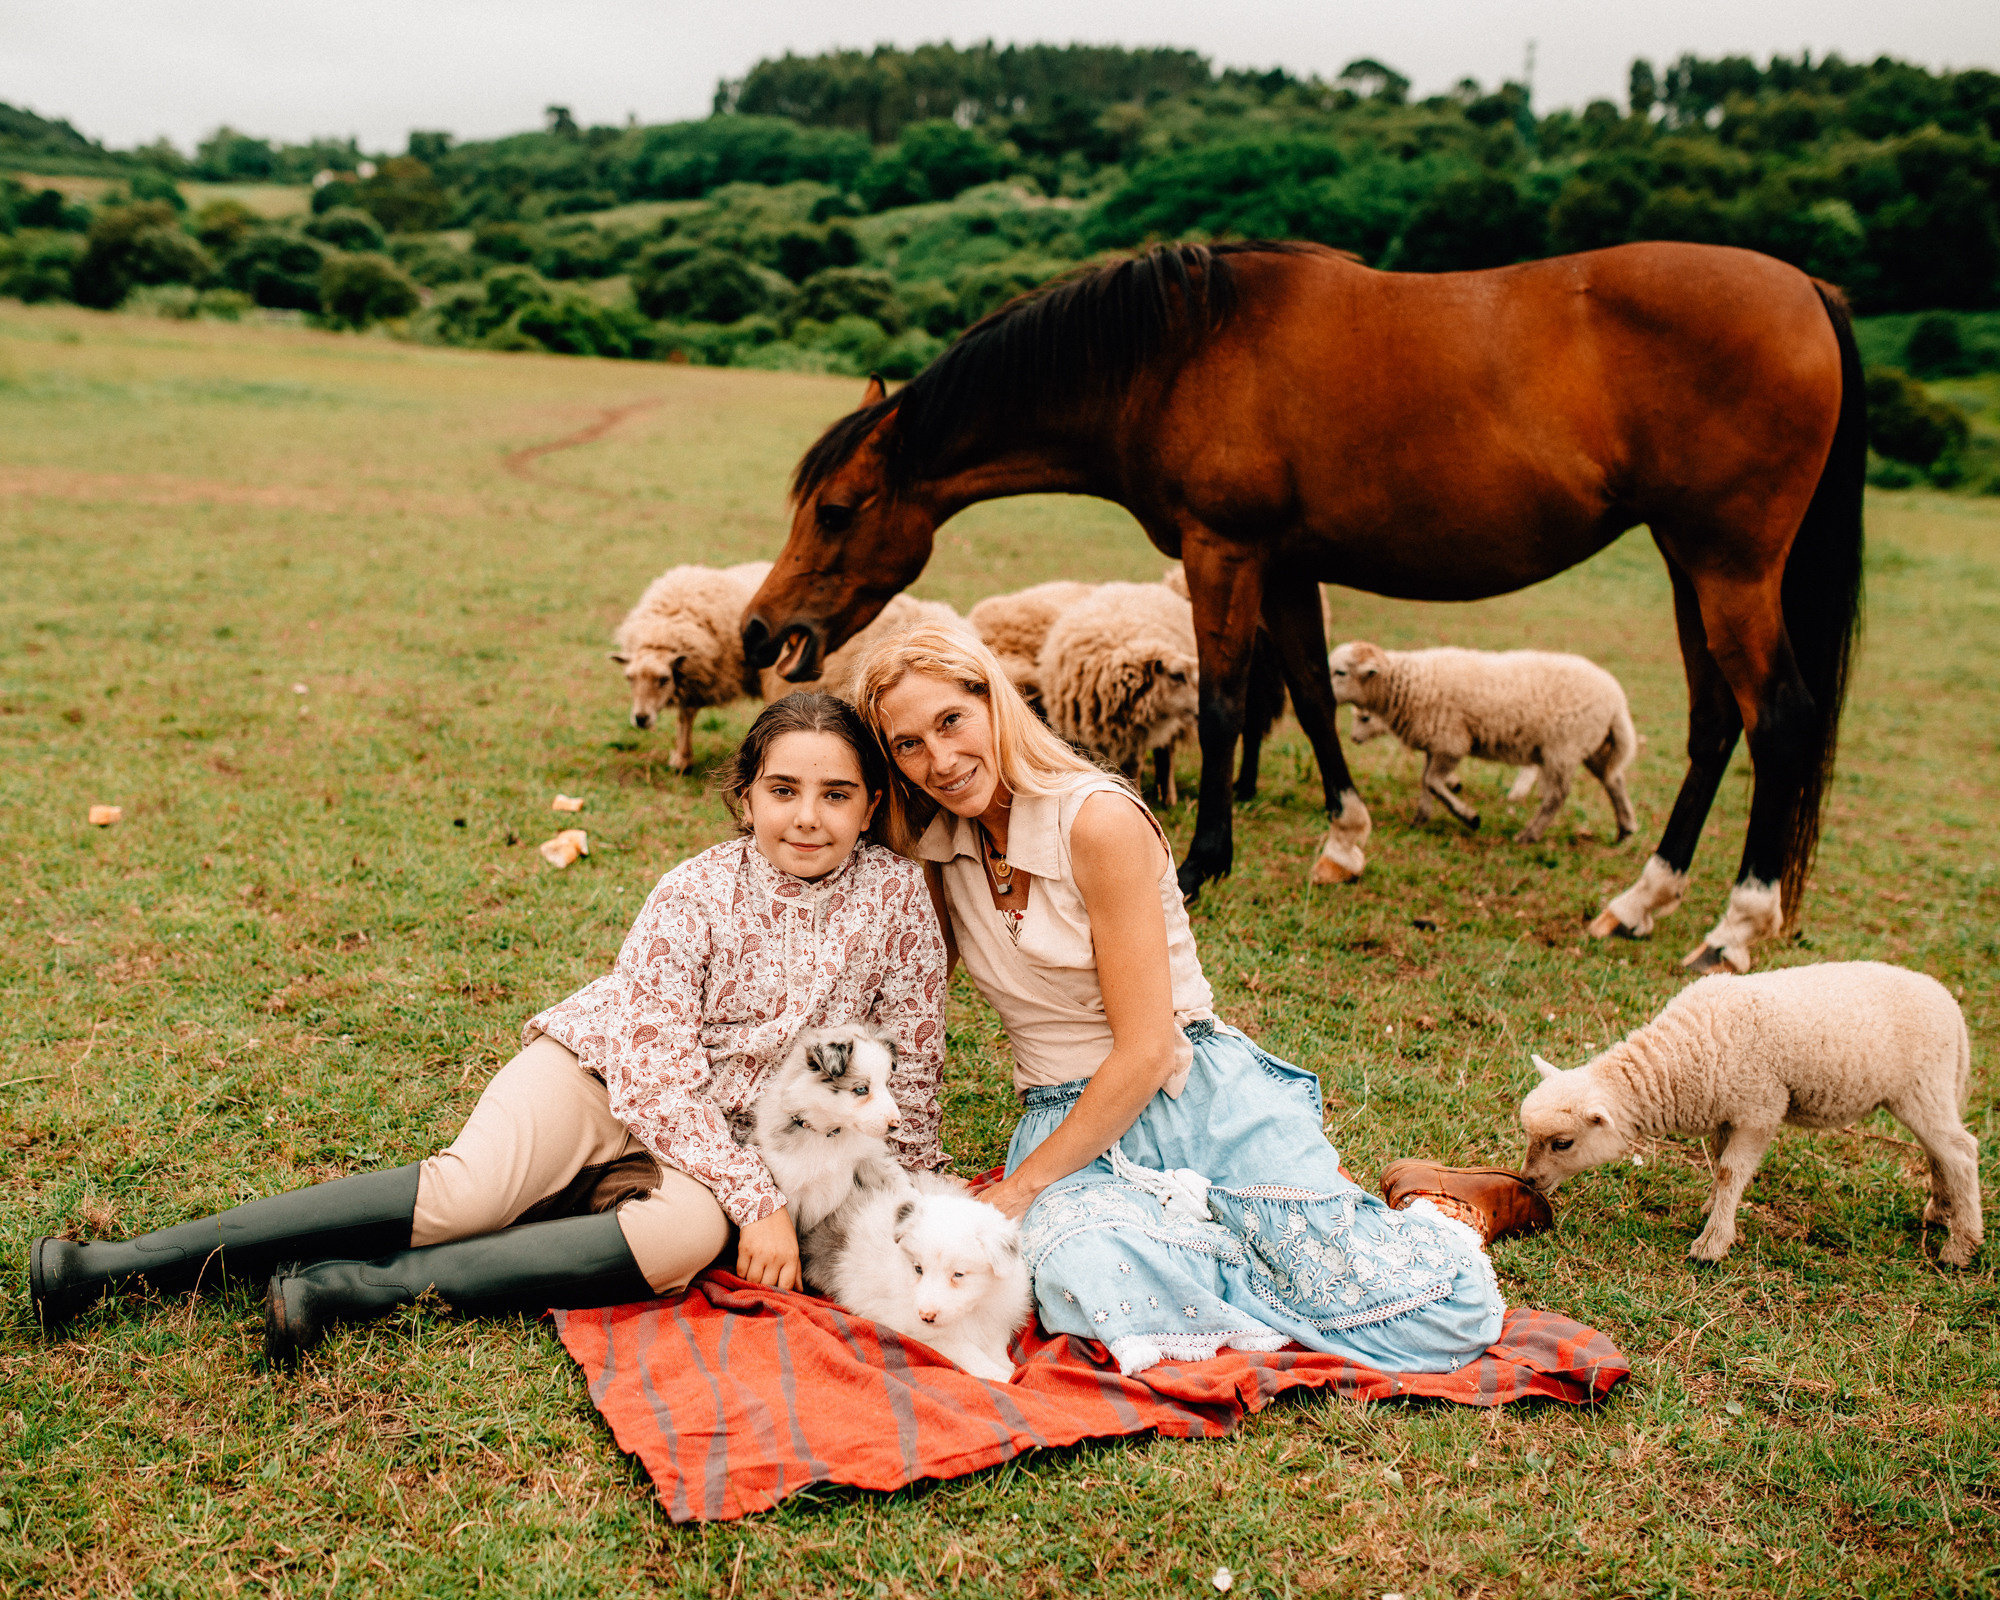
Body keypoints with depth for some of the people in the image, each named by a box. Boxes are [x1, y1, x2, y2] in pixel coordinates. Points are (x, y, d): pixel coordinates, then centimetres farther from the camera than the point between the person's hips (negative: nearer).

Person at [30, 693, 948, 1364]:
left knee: (689, 1234, -34)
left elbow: (911, 1061, 3)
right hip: (598, 1068, -2)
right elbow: (654, 1067, -20)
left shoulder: (896, 896, -9)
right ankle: (117, 1264, -26)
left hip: (713, 1133, 2)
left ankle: (356, 1288, -33)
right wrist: (755, 1197, -26)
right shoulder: (697, 894, -15)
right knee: (473, 1192, -30)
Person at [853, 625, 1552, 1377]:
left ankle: (1429, 1203, 18)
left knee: (1438, 1317, -18)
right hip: (1071, 1123, 4)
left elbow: (1147, 1053, -16)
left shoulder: (1099, 821, -16)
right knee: (1086, 1280, -34)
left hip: (1198, 1098, -4)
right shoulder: (936, 849, 2)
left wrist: (1021, 1188, -15)